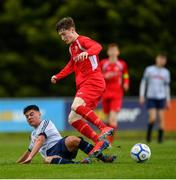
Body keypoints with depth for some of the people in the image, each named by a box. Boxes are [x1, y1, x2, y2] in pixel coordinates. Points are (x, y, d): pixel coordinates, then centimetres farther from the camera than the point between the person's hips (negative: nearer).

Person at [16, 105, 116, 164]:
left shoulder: (46, 123, 9)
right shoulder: (33, 134, 34)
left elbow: (40, 141, -6)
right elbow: (29, 151, 49)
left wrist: (30, 157, -16)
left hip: (61, 145, -4)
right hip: (52, 154, 4)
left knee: (72, 140, -42)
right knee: (47, 160, -39)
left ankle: (102, 157, -36)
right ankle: (75, 164, -55)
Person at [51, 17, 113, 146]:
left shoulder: (82, 41, -5)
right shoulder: (72, 47, 23)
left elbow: (97, 46, -28)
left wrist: (86, 53, -47)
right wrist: (58, 76, 38)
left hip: (93, 81, -10)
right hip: (83, 85, 10)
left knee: (77, 106, -33)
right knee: (73, 119, 0)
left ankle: (105, 128, -34)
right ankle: (100, 142, -5)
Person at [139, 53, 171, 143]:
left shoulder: (166, 72, 10)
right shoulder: (149, 69, 3)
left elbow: (167, 86, 16)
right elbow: (143, 82, 6)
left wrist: (168, 100, 13)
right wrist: (142, 95, 0)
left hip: (161, 98, 2)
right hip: (151, 97, -2)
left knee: (161, 118, -3)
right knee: (152, 118, -12)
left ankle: (160, 137, 6)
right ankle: (149, 134, 10)